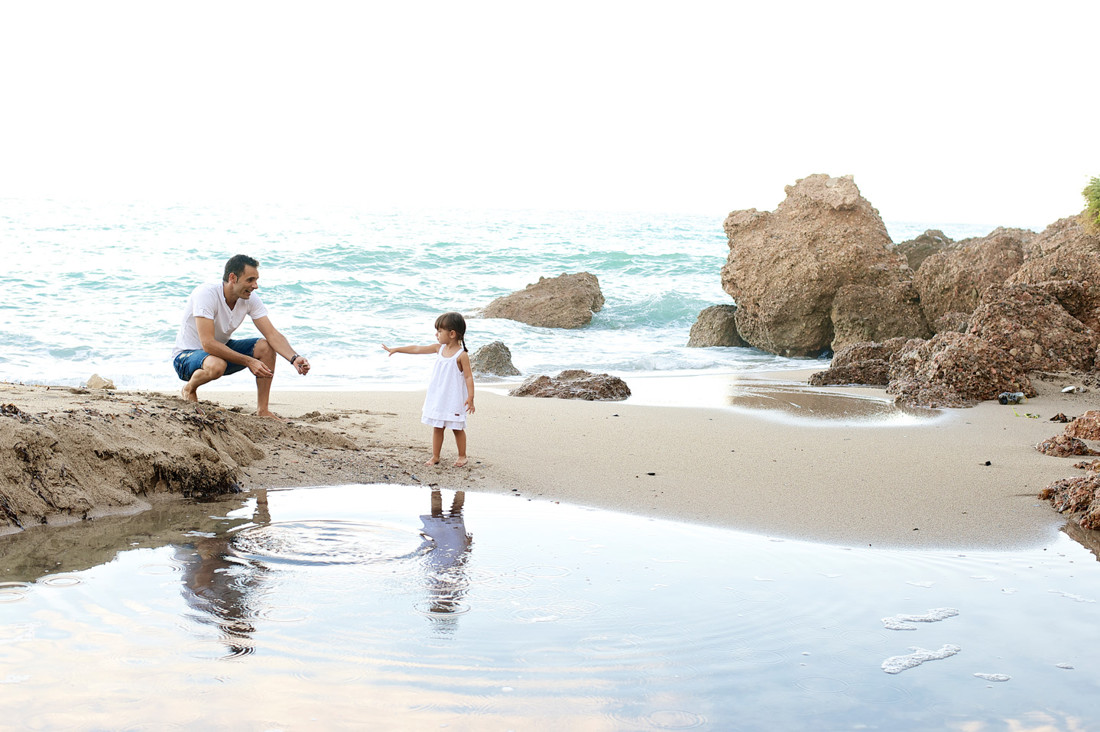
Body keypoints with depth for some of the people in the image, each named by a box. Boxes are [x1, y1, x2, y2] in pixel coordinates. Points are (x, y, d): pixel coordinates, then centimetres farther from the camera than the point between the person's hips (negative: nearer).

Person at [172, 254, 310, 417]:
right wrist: (248, 361, -37)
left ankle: (262, 410, -8)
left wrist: (294, 358, -32)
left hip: (222, 349, 6)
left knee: (265, 347, -15)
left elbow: (272, 334, -14)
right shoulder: (206, 294, -29)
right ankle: (189, 389, -5)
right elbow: (208, 344, -34)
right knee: (217, 365, -39)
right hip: (186, 355, -6)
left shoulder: (250, 299, -10)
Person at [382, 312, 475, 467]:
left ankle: (462, 456, 19)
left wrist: (470, 397, -21)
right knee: (437, 427, 11)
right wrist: (396, 349, 13)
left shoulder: (462, 355, -15)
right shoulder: (439, 348, 5)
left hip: (454, 399, -6)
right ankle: (435, 456, 19)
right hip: (437, 397, 6)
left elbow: (468, 377, -14)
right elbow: (417, 349, 11)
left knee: (457, 428, 5)